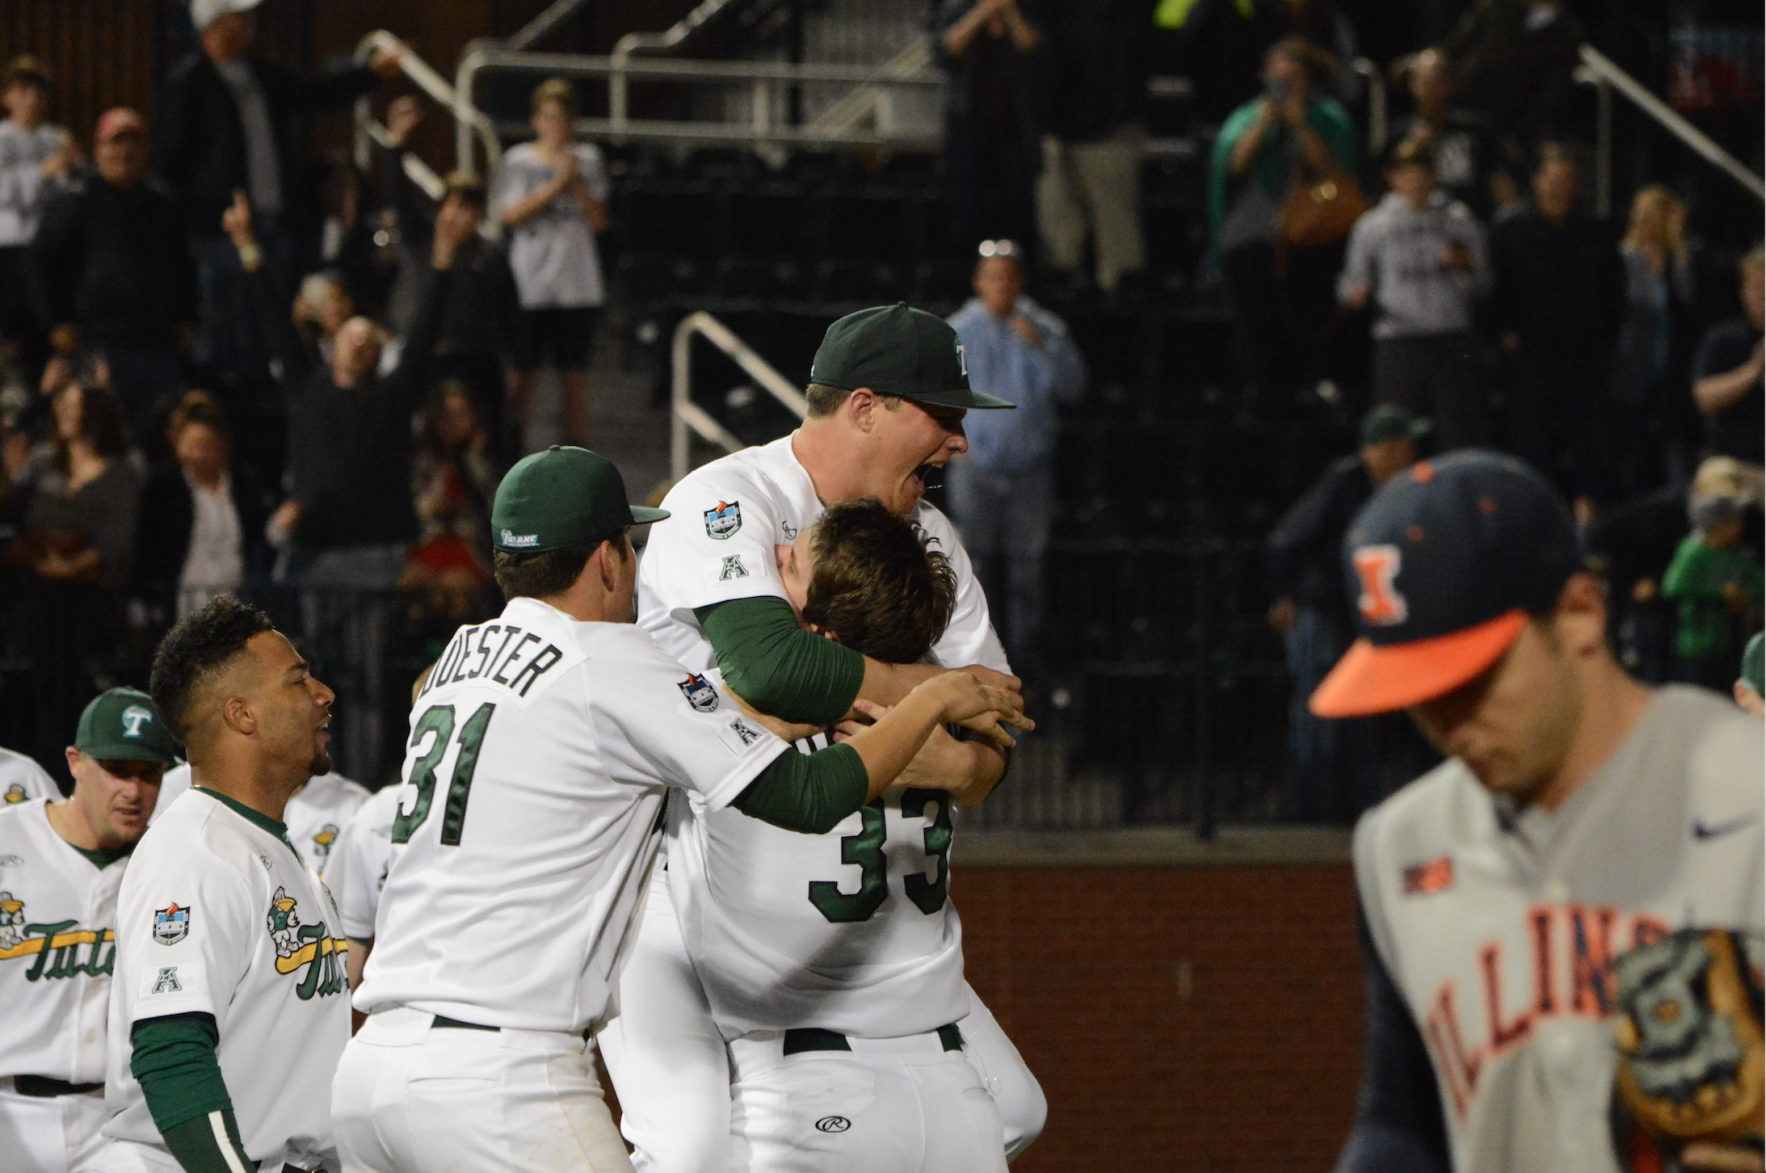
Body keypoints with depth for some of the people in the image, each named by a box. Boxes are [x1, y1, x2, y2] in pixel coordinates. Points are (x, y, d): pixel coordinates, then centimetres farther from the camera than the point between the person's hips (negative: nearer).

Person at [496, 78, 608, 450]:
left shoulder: (588, 159, 10)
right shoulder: (519, 160, 4)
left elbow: (599, 221, 6)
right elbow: (510, 215, -7)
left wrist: (577, 185, -9)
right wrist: (556, 185, -12)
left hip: (578, 286, 2)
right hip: (530, 285, -2)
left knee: (574, 376, 3)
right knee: (522, 374, -3)